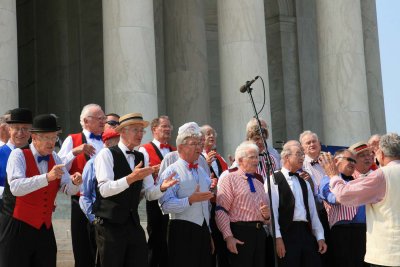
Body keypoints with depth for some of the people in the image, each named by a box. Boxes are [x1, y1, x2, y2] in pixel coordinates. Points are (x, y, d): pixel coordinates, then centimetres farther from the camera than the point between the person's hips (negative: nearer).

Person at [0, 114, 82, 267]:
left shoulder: (54, 158, 8)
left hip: (45, 227, 6)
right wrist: (47, 177, -36)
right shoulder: (19, 155, -10)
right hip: (17, 227, -5)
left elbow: (68, 190, 5)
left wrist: (75, 182, -18)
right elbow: (15, 187, -26)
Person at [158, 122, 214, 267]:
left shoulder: (202, 172, 18)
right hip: (182, 232, -7)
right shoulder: (171, 172, -7)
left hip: (204, 232, 7)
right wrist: (191, 199, -25)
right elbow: (166, 205, -19)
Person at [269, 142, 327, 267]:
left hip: (307, 233, 6)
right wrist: (277, 238, -16)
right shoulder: (274, 180, -2)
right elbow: (272, 210, -9)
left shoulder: (304, 183, 20)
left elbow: (312, 211, 18)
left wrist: (320, 237, 10)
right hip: (287, 233, -6)